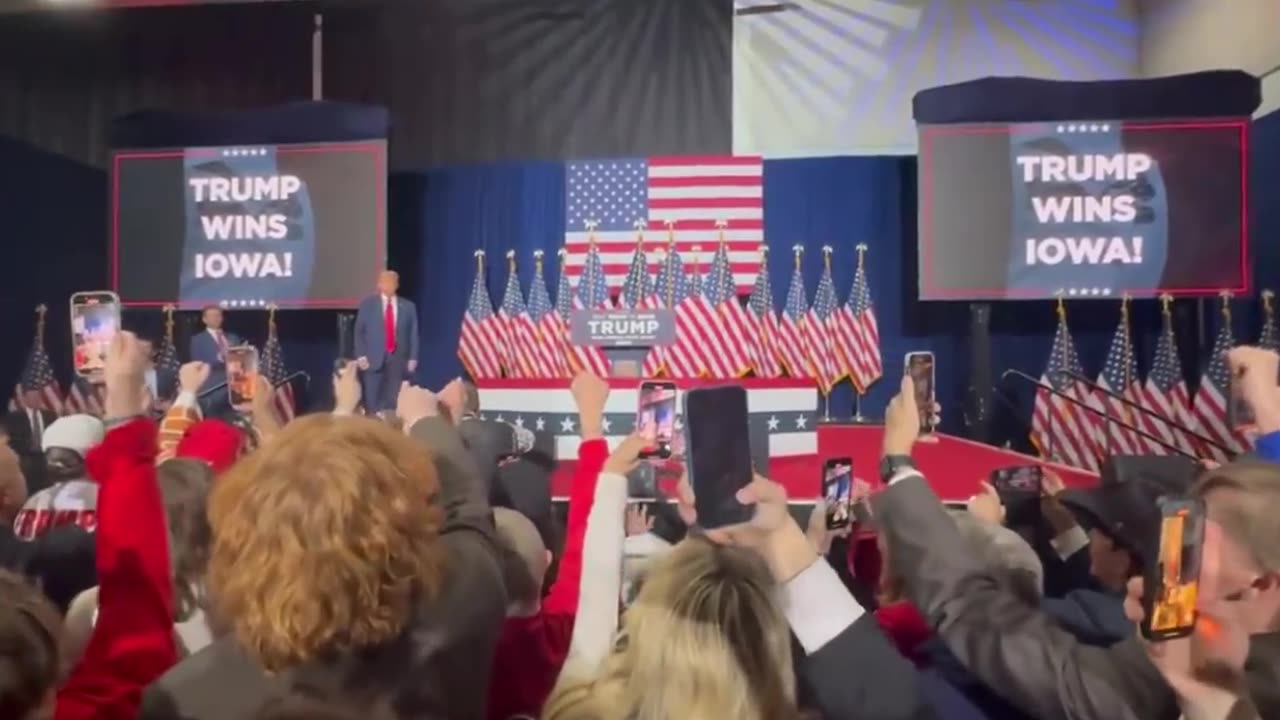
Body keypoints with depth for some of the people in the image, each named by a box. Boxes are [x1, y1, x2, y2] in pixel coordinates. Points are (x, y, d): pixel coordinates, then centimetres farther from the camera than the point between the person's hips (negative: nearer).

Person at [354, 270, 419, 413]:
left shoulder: (408, 306, 8)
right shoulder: (367, 304, 6)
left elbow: (413, 334, 7)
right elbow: (359, 331, 5)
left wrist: (413, 358, 0)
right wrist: (361, 356, -4)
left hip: (399, 359, 1)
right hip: (374, 359, -1)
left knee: (395, 402, -1)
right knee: (373, 401, -4)